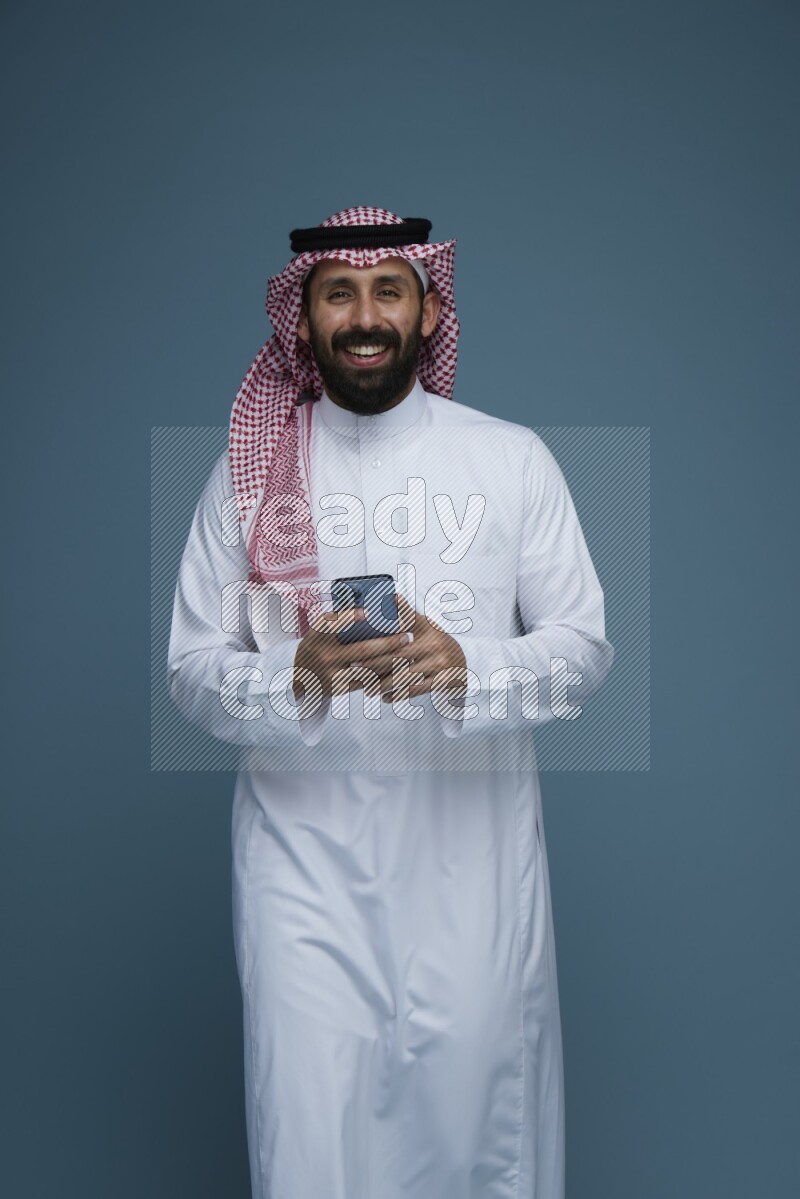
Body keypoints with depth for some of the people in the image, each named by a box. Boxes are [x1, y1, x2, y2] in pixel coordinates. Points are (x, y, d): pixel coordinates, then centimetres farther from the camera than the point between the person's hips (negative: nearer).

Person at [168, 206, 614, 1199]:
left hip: (475, 850, 0)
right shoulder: (247, 469, 5)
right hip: (303, 851, 0)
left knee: (483, 1116, 5)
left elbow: (584, 646, 3)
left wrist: (469, 669, -17)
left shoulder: (514, 459, 4)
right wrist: (295, 676, -18)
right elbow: (189, 669, 3)